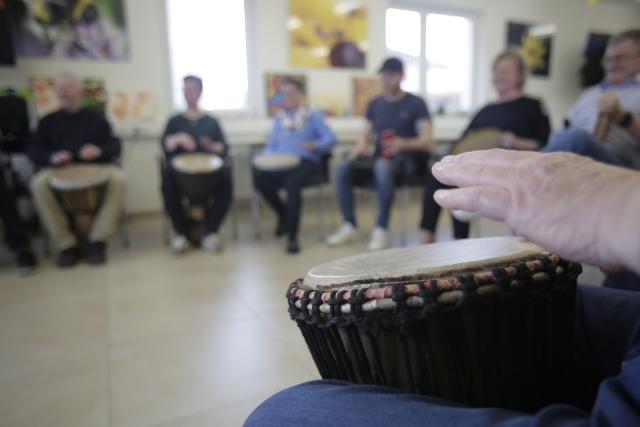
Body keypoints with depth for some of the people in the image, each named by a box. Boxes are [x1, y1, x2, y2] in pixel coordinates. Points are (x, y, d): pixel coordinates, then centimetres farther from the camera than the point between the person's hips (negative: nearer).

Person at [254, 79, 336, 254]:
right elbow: (271, 144, 20)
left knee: (292, 183, -38)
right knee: (260, 177, -29)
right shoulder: (279, 118, 26)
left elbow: (330, 139, 0)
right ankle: (283, 214, -1)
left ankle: (292, 236, -29)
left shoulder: (313, 116, 13)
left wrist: (315, 145, -20)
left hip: (305, 161, -4)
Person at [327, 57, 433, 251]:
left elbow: (427, 141, -8)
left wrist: (403, 144, -29)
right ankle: (349, 225, -14)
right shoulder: (375, 104, 15)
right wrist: (361, 145, -6)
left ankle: (381, 229, -29)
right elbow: (367, 134, 19)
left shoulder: (416, 103, 1)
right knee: (341, 168, -22)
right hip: (380, 156, 5)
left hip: (407, 157, -4)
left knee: (383, 167, -40)